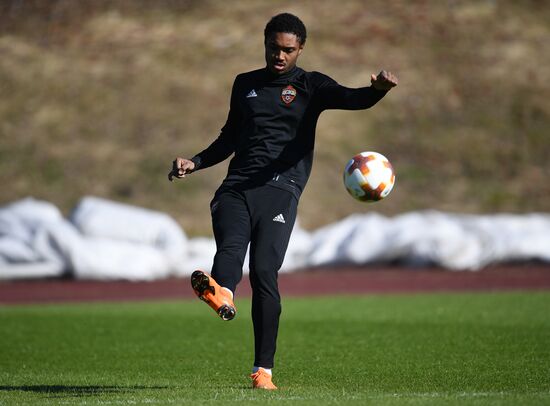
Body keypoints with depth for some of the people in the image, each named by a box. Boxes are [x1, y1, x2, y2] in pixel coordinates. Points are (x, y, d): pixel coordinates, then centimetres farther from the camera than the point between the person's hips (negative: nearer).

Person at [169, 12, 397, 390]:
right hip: (236, 188, 3)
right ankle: (221, 294, -59)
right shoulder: (245, 84, 21)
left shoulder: (310, 86, 8)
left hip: (280, 189, -3)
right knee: (229, 247, -26)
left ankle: (263, 370, -9)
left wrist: (378, 89, -33)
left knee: (264, 271, -13)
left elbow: (353, 99, -11)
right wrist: (195, 163, 18)